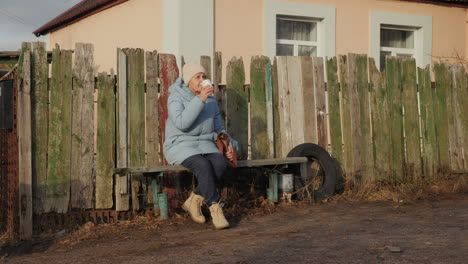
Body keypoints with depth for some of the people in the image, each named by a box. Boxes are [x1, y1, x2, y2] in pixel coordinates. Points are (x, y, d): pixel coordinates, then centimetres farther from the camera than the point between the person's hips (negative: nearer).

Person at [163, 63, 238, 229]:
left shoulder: (211, 101, 11)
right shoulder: (176, 98, -7)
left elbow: (218, 130, 17)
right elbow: (182, 123, -25)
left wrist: (229, 146, -3)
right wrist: (200, 99, -26)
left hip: (204, 146, 5)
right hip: (180, 146, -5)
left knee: (220, 163, -28)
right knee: (203, 165, -35)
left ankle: (194, 200, -14)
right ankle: (215, 209, -30)